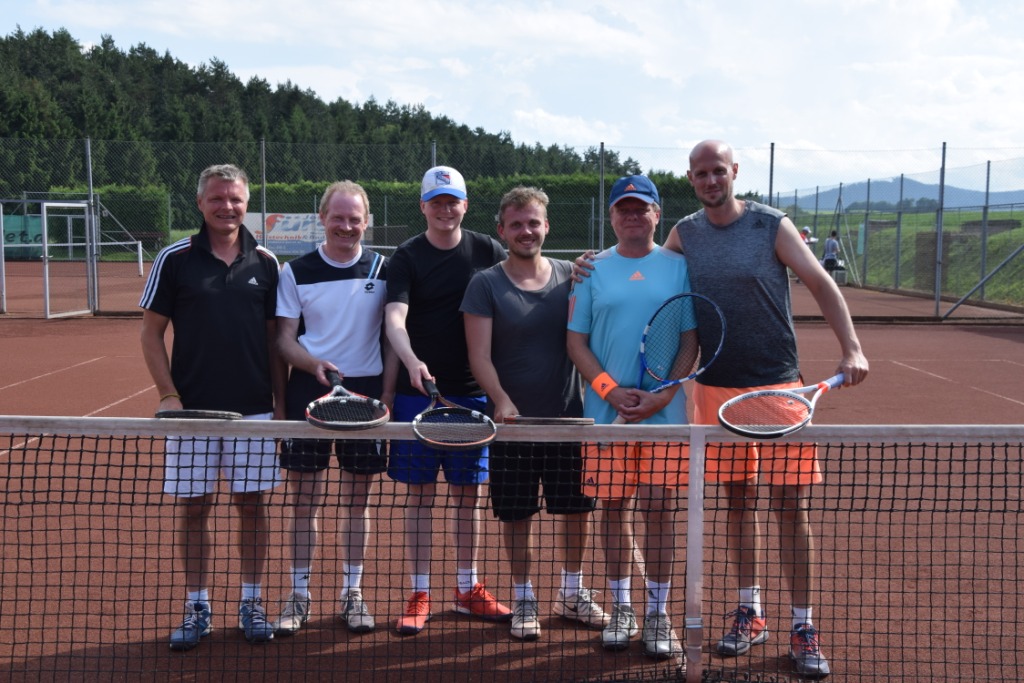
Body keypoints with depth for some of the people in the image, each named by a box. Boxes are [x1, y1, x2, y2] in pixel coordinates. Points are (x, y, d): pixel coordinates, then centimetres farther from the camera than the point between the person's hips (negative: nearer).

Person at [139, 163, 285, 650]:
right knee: (192, 506, 5)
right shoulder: (175, 259, 0)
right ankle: (197, 607, 17)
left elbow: (274, 336, 9)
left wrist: (280, 400, 4)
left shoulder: (264, 263, 5)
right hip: (192, 408, -1)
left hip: (254, 409, 1)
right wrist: (168, 394, -7)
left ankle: (252, 604, 19)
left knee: (252, 504, 6)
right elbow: (151, 332, 2)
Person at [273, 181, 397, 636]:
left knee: (358, 500, 7)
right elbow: (284, 338, 1)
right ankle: (299, 595, 16)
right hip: (308, 393, 0)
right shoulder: (297, 272, 2)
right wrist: (314, 363, -18)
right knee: (304, 500, 4)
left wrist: (386, 397, -3)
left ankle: (352, 593, 20)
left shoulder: (383, 270, 3)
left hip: (365, 392, 1)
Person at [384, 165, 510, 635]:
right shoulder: (406, 257, -2)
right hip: (418, 390, -2)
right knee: (420, 493, 3)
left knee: (468, 492, 10)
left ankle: (467, 589, 23)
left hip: (472, 392, 2)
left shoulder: (488, 252, 5)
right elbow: (394, 318, -15)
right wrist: (412, 362, -35)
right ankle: (419, 594, 13)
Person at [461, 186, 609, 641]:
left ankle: (571, 593, 32)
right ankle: (524, 600, 25)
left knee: (578, 509, 12)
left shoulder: (570, 277, 4)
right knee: (517, 515, 6)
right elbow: (480, 356, -9)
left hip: (570, 417, 2)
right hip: (513, 419, -2)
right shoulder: (485, 285, -3)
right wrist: (501, 400, -23)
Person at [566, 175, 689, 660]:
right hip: (606, 411, 1)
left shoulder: (679, 267, 4)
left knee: (659, 508, 1)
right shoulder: (593, 270, 6)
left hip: (665, 411, -1)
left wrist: (662, 396, -12)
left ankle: (658, 613, 12)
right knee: (614, 506, 7)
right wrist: (611, 391, -10)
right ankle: (621, 609, 20)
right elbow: (575, 341, 4)